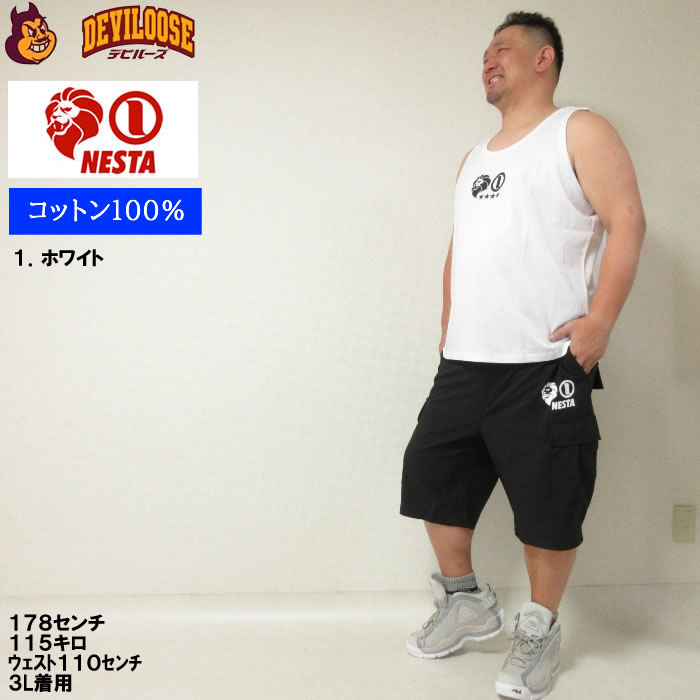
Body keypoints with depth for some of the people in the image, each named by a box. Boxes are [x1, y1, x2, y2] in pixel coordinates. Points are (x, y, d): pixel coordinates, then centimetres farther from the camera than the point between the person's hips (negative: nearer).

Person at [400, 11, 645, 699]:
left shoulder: (578, 132, 1)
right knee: (431, 473, 11)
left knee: (548, 501, 1)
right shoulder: (475, 159, 22)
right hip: (463, 364, 8)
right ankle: (467, 602, 30)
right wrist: (448, 327, 16)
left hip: (544, 366, -7)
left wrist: (599, 322, -17)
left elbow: (626, 223, -9)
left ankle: (539, 631, 22)